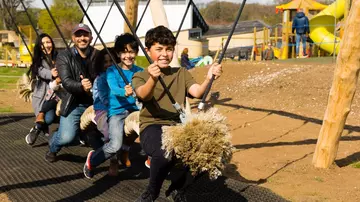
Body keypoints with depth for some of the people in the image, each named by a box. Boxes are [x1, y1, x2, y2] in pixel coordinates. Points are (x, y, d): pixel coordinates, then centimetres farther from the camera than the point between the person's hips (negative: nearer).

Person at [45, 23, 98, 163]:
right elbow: (66, 82, -15)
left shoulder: (98, 56, 5)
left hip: (94, 104, 3)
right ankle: (53, 148, 18)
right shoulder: (64, 57, -2)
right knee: (66, 137, -19)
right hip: (74, 104, -2)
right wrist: (81, 86, -34)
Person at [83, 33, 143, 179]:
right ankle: (92, 159, 11)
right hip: (117, 111, -4)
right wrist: (125, 92, -41)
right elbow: (115, 89, -19)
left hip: (134, 109, 4)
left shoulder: (140, 72, 7)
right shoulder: (112, 71, -2)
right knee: (115, 146, -22)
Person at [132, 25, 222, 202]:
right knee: (166, 152, -38)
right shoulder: (140, 77, 6)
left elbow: (197, 92, -1)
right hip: (152, 127, -4)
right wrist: (153, 79, -39)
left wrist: (209, 79, -23)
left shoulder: (181, 73, 17)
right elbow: (144, 95, -18)